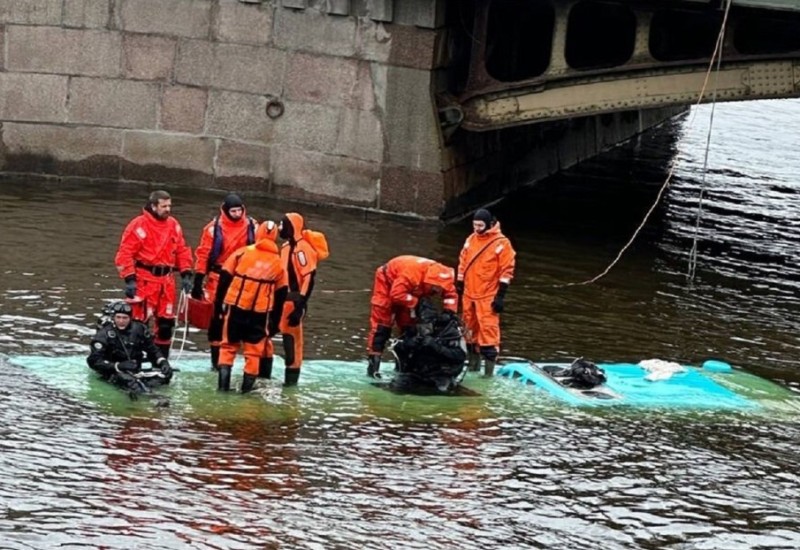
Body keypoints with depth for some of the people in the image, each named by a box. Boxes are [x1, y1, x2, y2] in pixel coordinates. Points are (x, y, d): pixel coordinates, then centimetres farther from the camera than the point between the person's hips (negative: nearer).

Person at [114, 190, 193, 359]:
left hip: (166, 280, 6)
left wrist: (186, 274, 8)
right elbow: (125, 253, -12)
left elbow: (182, 251, 17)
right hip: (144, 280, -6)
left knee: (166, 322, 11)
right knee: (140, 321, -8)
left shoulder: (173, 225, 10)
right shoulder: (139, 225, -10)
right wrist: (129, 280, -17)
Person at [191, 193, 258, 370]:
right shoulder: (214, 228, -6)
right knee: (217, 318, 5)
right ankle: (216, 360, 14)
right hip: (218, 279, -1)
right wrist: (198, 281, -6)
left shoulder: (252, 227, 0)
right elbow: (203, 254, -4)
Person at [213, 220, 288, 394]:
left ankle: (223, 384, 5)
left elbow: (224, 278, -1)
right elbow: (281, 294, 10)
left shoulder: (241, 253, 0)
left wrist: (218, 304, 8)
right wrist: (274, 321, 17)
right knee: (254, 350, 11)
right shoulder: (278, 263, 7)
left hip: (235, 308, 0)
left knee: (228, 345, 12)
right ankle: (247, 386, 10)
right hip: (261, 313, 0)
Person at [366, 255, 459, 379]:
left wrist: (449, 311, -27)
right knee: (381, 323, -11)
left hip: (408, 290, 7)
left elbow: (451, 294, -11)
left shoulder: (441, 275, -23)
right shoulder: (412, 272, -44)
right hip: (387, 282, -7)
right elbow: (397, 294, -44)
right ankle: (373, 362, -14)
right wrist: (416, 302, -39)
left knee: (409, 325, 5)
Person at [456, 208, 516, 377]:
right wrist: (458, 287, 16)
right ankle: (473, 366, 24)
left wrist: (500, 296, -12)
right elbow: (463, 264, 17)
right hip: (469, 294, 6)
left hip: (488, 297, -6)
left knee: (488, 330, -11)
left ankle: (489, 371, -10)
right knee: (471, 329, 13)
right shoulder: (470, 240, 9)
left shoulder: (501, 243, -9)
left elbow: (506, 271, -9)